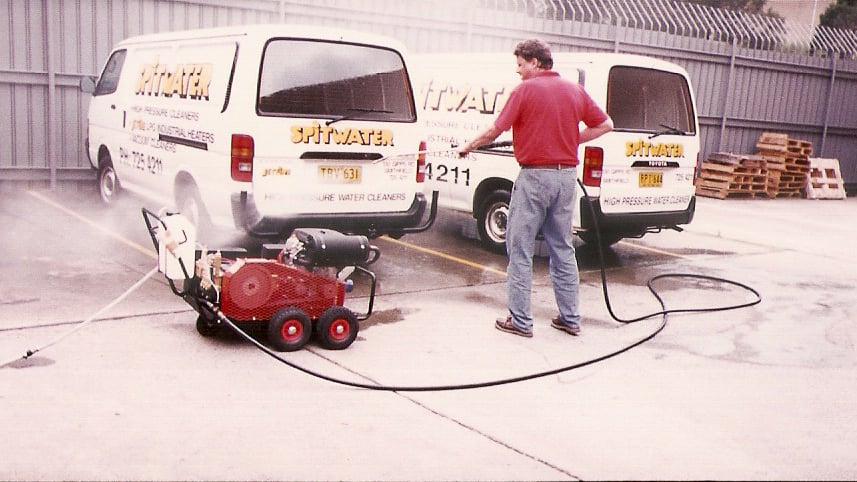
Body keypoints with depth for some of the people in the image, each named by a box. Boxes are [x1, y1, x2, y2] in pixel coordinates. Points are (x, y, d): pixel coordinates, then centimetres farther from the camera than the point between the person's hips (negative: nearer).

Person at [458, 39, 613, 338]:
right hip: (567, 174, 6)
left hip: (535, 175, -6)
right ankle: (570, 318, 18)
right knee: (562, 248, 13)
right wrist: (572, 139, 14)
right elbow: (605, 125, 14)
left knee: (520, 248, 2)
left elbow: (496, 129, -8)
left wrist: (469, 146, 7)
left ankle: (520, 321, 3)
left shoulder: (525, 90, -7)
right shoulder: (574, 90, 9)